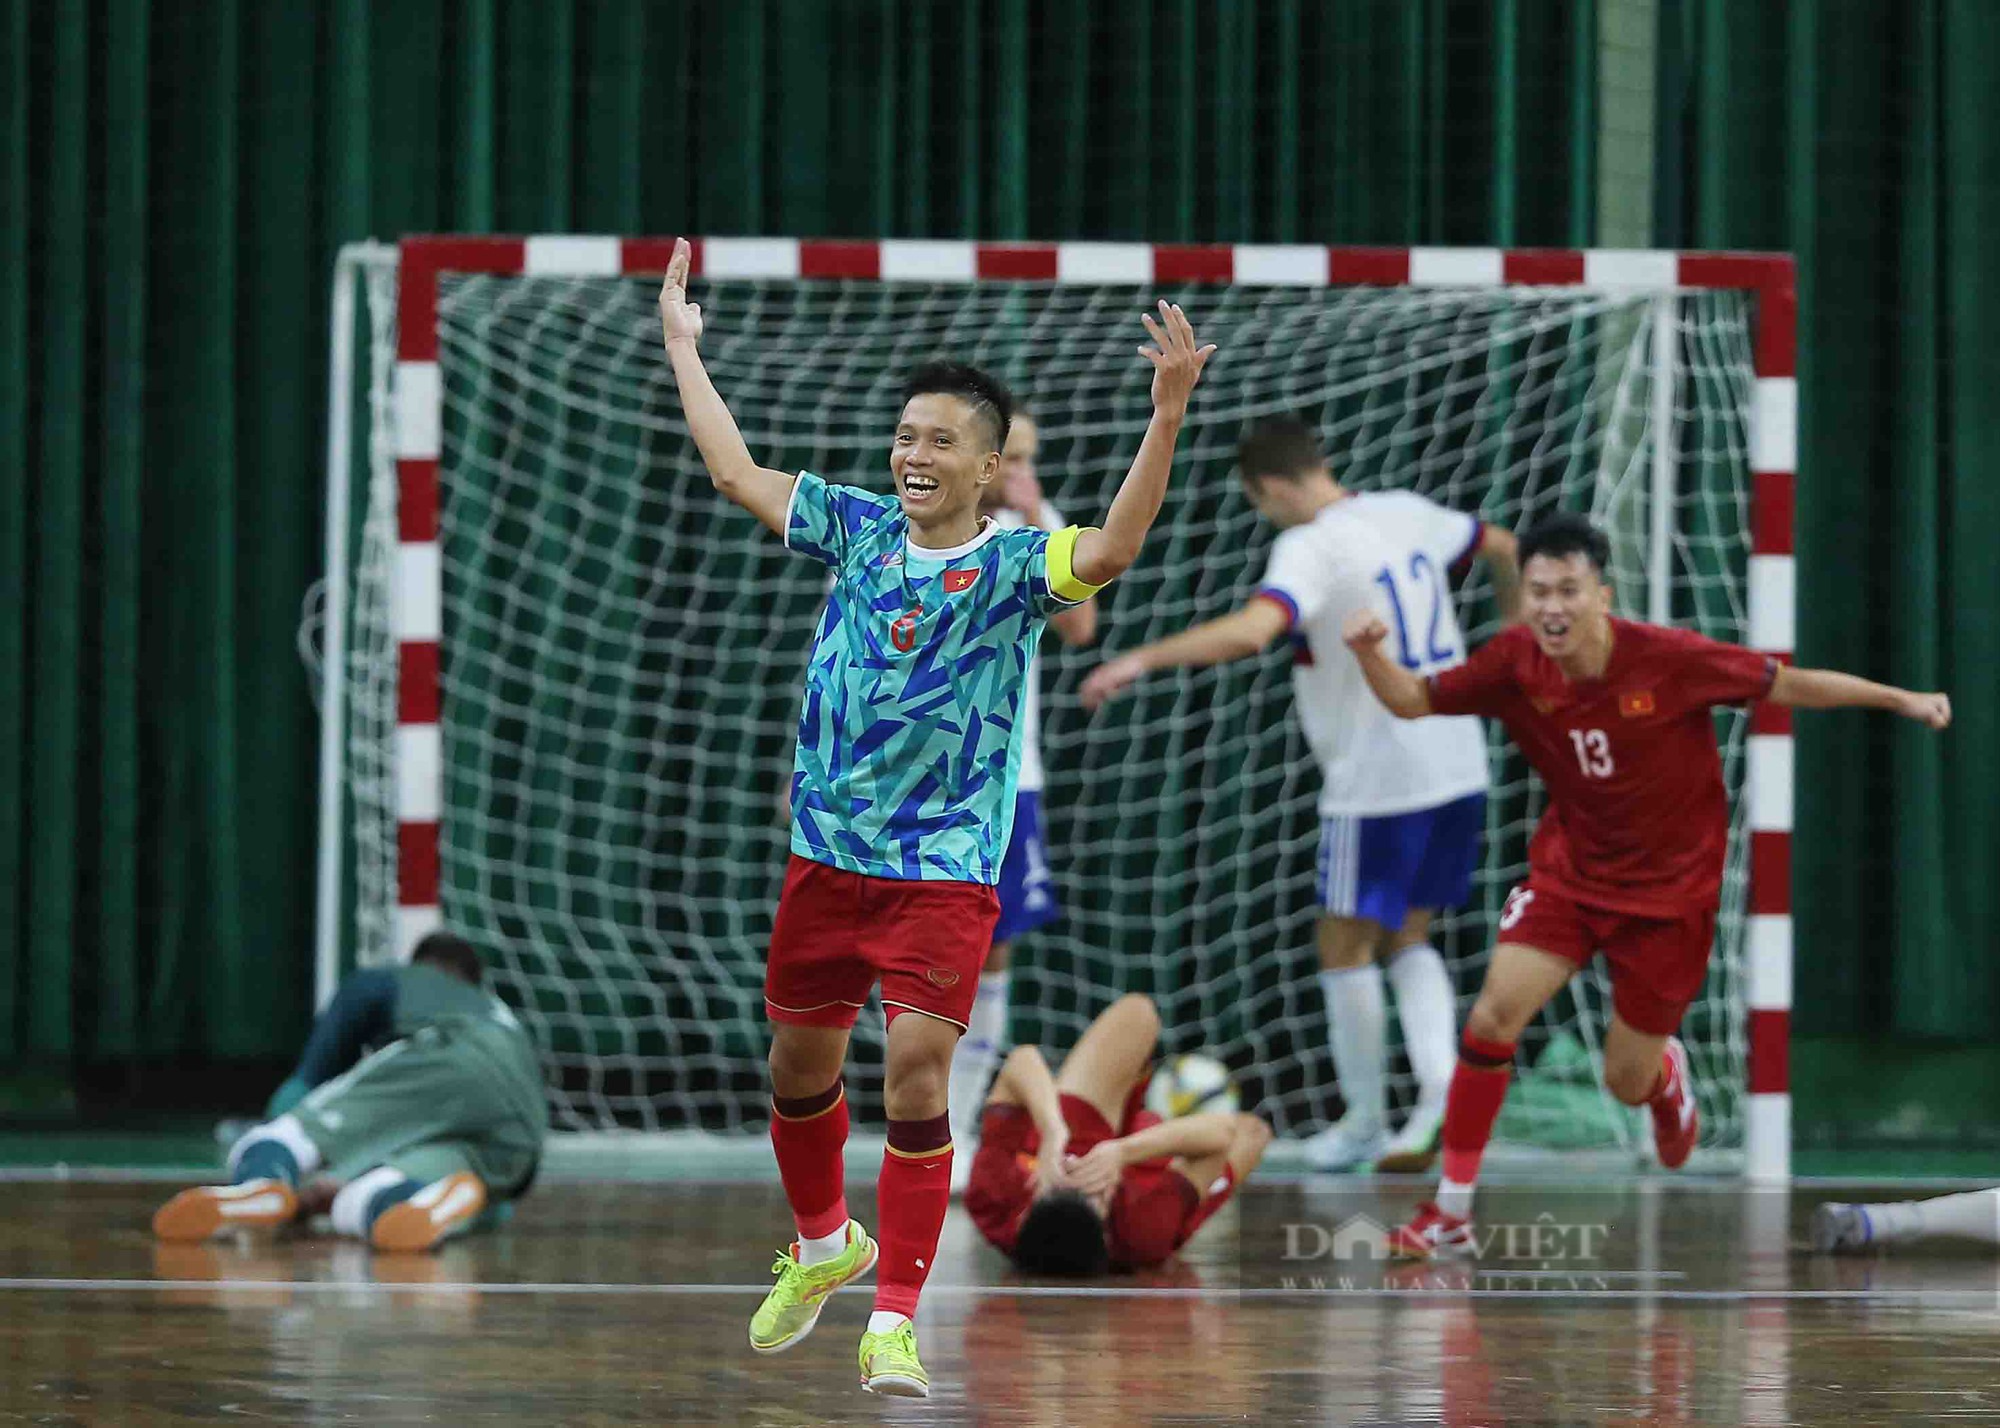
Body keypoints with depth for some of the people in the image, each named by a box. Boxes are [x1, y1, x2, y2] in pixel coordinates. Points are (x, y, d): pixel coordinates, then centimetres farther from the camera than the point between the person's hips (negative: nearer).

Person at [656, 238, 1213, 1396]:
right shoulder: (859, 530, 3)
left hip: (948, 871, -5)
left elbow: (1113, 549, -30)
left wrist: (1169, 416, -42)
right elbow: (737, 471, 13)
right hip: (826, 855, 5)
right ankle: (824, 1245, 43)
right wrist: (682, 347, 16)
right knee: (799, 1066, 16)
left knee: (917, 1078, -14)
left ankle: (895, 1321, -8)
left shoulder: (1016, 564, -10)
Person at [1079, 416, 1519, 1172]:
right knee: (1407, 939, 17)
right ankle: (1440, 1083, -2)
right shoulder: (1408, 513, 6)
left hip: (1377, 781, -8)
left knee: (1345, 945, 8)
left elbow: (1250, 630, -36)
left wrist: (1144, 658, -33)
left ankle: (1363, 1119, 16)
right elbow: (1500, 547, 23)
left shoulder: (1310, 548, -18)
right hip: (1457, 767, 8)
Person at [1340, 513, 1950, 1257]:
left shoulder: (1668, 659, -23)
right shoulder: (1515, 664, -14)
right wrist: (1369, 652, -25)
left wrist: (1901, 700, -8)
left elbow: (1787, 685, -10)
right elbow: (1413, 700, -4)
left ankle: (1665, 1070, 45)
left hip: (1669, 888, -2)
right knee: (1493, 1015, -19)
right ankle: (1450, 1211, -7)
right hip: (1569, 869, 2)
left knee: (1626, 1083, 4)